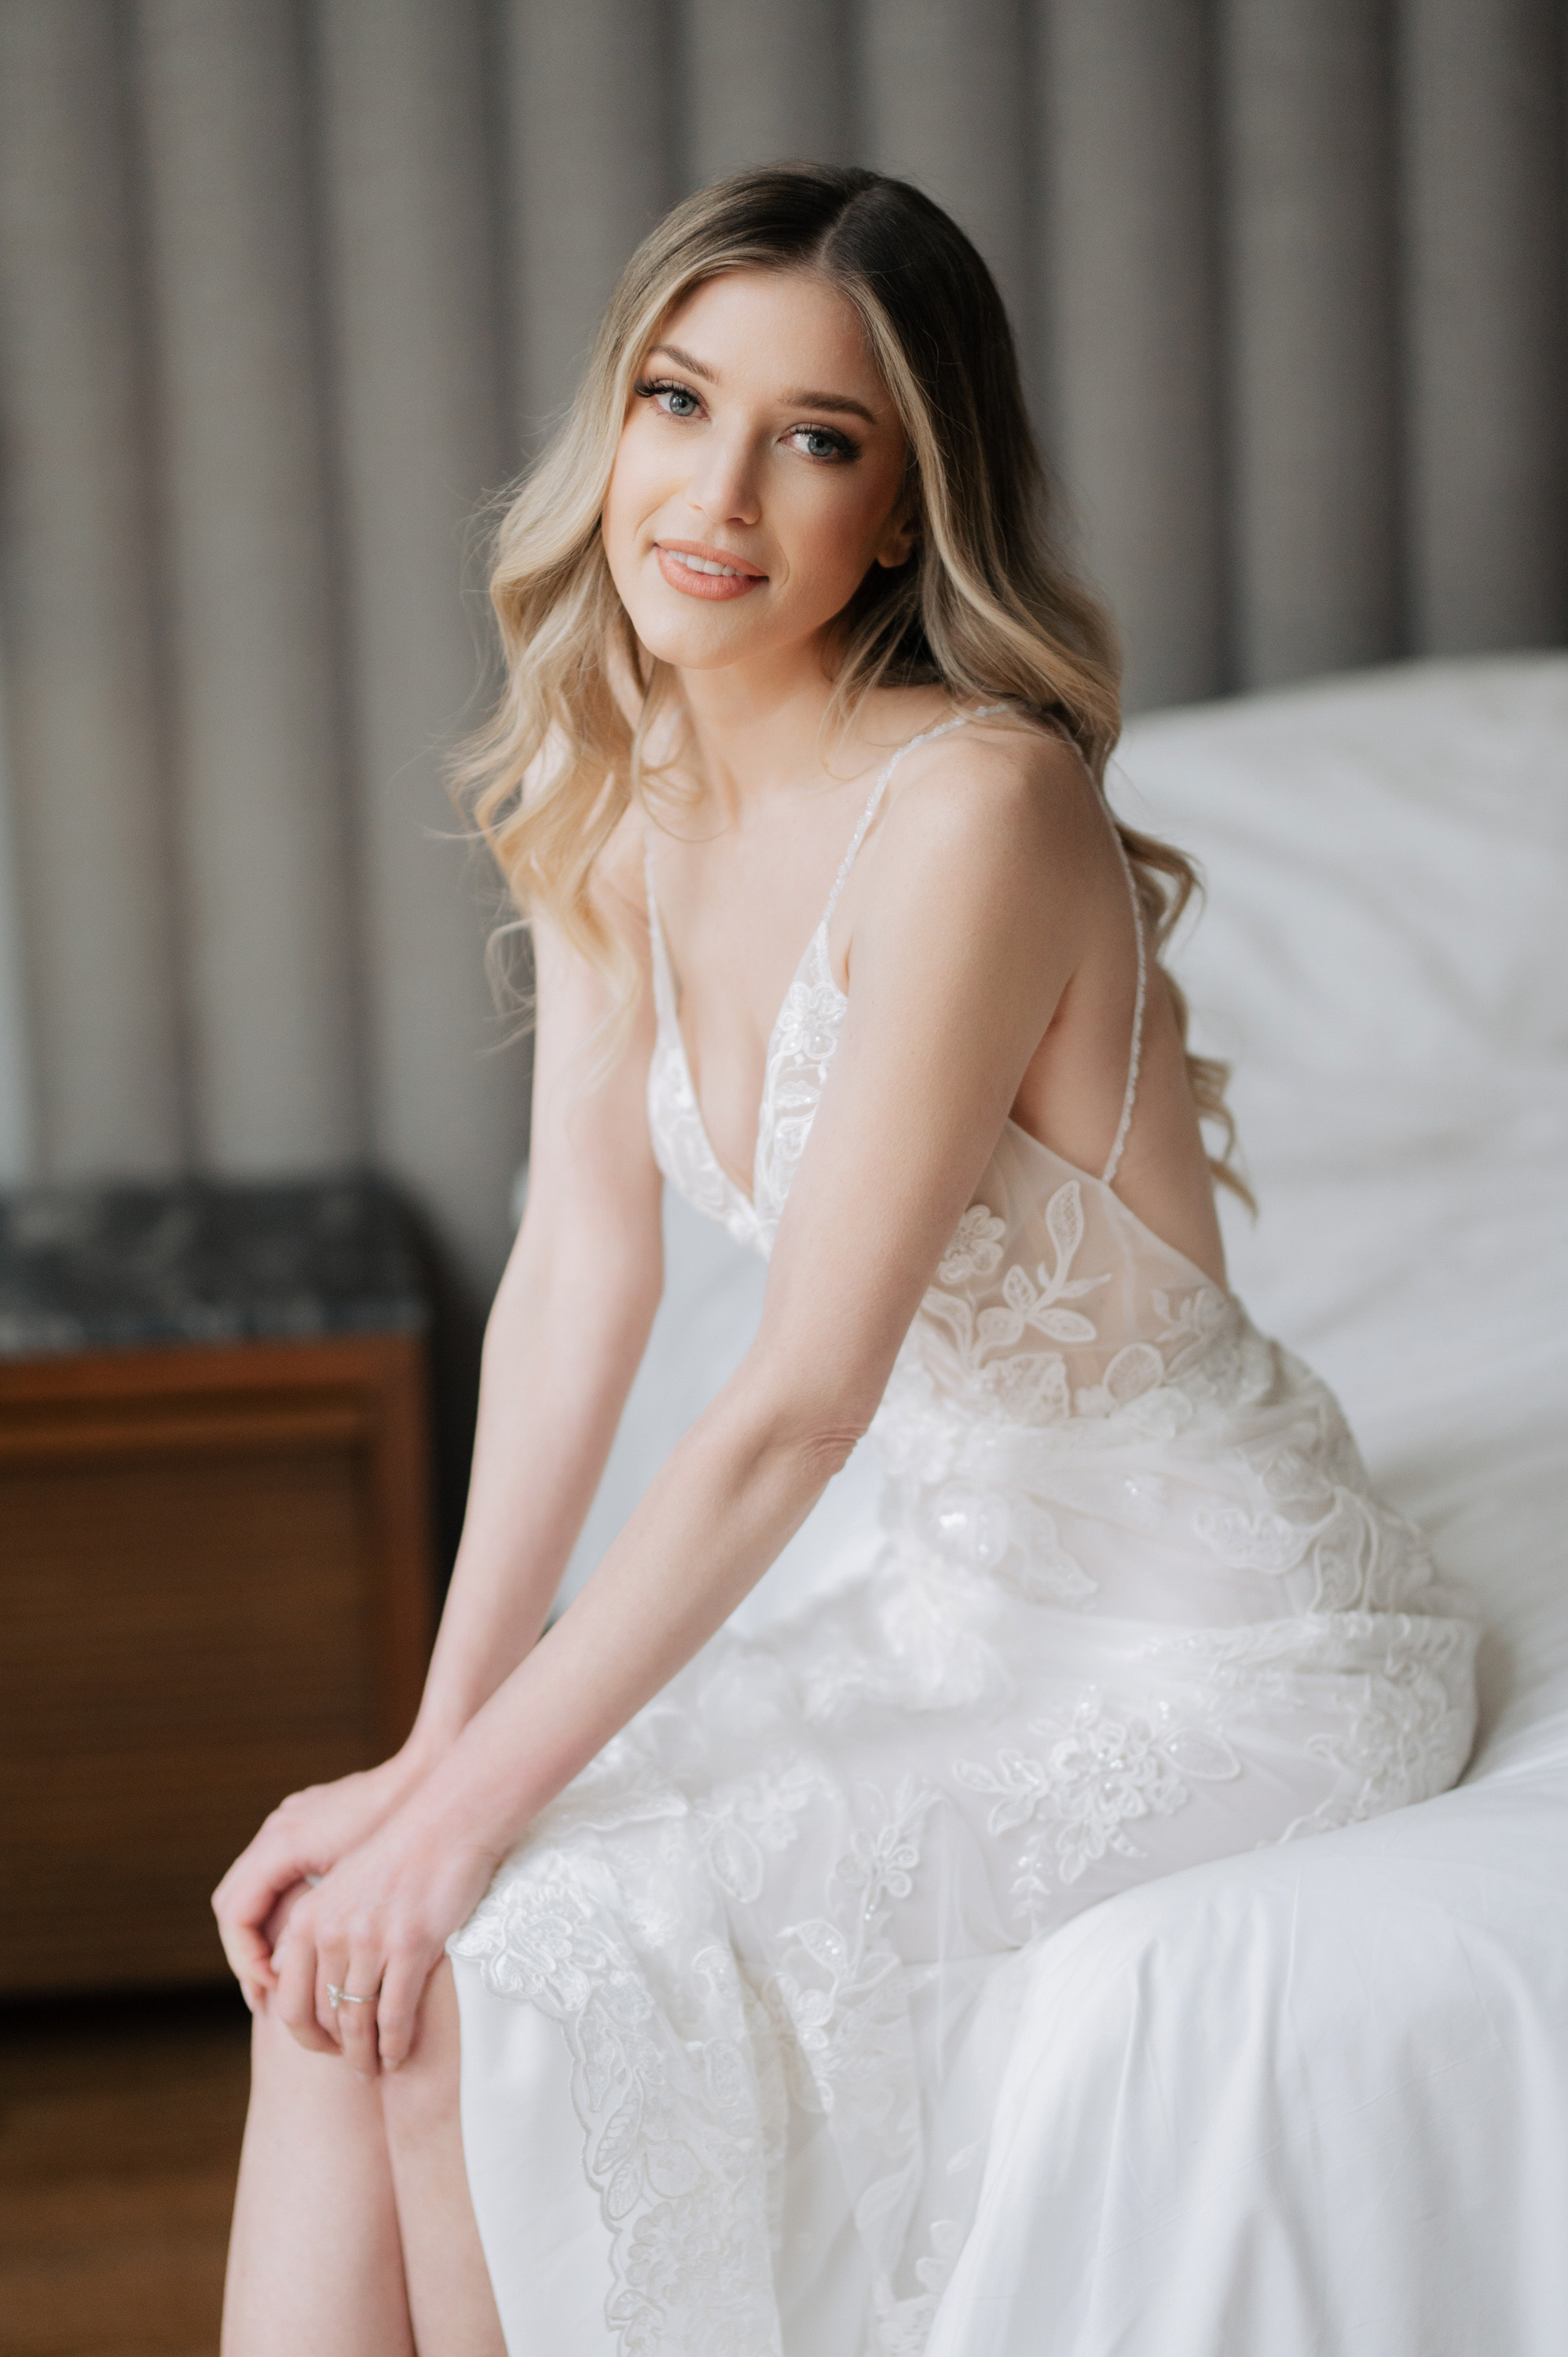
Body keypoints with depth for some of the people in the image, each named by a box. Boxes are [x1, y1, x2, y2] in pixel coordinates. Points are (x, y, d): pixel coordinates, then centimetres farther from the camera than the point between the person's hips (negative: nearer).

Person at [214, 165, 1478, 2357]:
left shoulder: (974, 806, -26)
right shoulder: (615, 797, -1)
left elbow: (797, 1400, -26)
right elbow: (580, 1271, -1)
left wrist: (467, 1809, -21)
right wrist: (435, 1750, -6)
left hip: (1227, 1662, -7)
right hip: (964, 1601, 7)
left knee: (484, 1970, -17)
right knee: (336, 1941, -5)